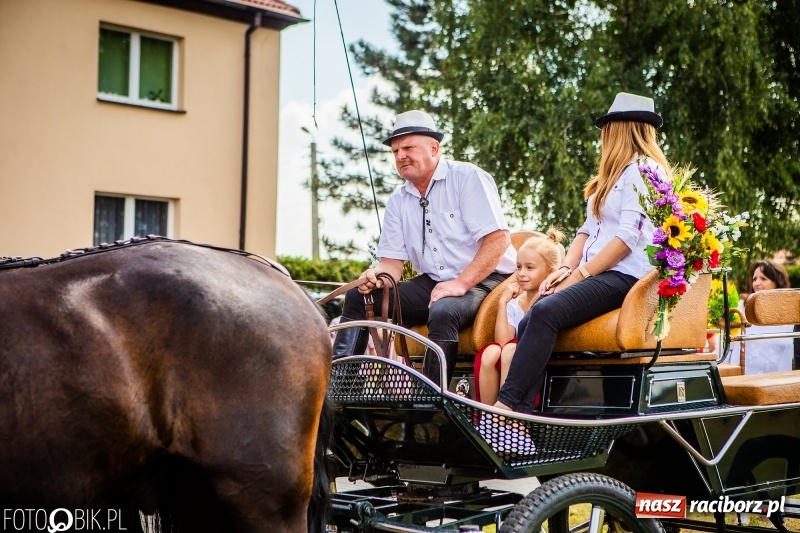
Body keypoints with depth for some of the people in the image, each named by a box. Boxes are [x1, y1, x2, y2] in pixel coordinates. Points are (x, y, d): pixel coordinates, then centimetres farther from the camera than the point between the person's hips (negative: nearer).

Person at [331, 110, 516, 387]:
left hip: (482, 281, -6)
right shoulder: (398, 200, 10)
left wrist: (461, 283, -25)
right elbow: (392, 260, 9)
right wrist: (377, 275, -15)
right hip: (431, 284, 6)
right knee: (358, 296, -6)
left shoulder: (468, 178, -8)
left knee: (443, 311, -37)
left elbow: (498, 239, -17)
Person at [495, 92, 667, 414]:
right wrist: (564, 269, 1)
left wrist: (579, 274, -15)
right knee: (528, 323, -15)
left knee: (544, 312, -30)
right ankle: (522, 417, -26)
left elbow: (628, 237, -14)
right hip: (597, 276, 9)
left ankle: (507, 404, -32)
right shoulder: (612, 176, 27)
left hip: (624, 276, -8)